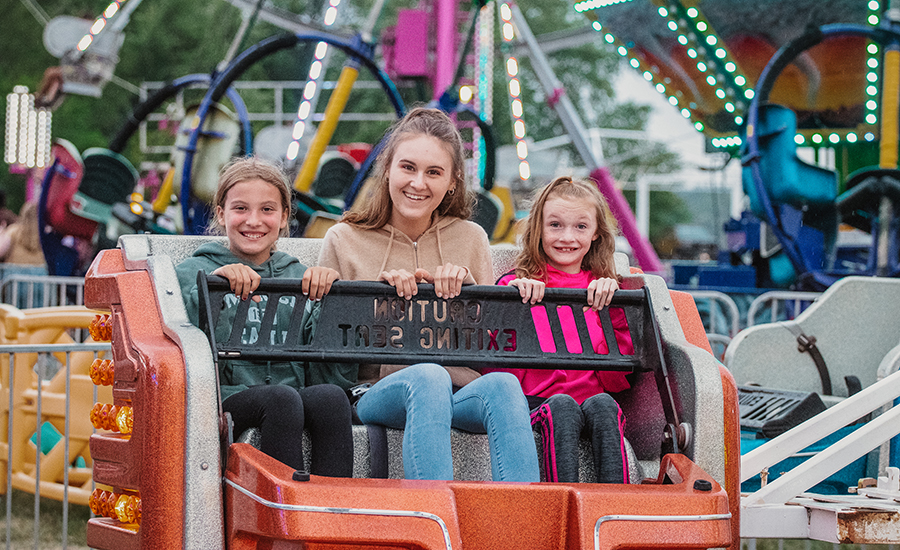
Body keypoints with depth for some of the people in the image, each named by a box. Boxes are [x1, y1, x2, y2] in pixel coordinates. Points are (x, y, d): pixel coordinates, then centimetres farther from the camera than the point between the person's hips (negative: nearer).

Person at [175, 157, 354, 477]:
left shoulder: (301, 279, 22)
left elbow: (333, 374, 10)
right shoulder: (194, 272, 15)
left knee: (331, 397, -30)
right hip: (223, 400, -3)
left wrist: (331, 295, -1)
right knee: (281, 398, -33)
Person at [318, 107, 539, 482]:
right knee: (428, 375, -38)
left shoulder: (470, 239, 15)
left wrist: (467, 288, -3)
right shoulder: (344, 240, 9)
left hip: (460, 394, 2)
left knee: (502, 384, -34)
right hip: (377, 392, -2)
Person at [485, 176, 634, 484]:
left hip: (595, 396, 2)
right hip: (536, 401, -2)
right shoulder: (516, 286, 13)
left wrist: (613, 307, -1)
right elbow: (500, 373, 1)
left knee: (602, 405, -31)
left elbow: (617, 380, 8)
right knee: (562, 406, -33)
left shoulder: (602, 292, 19)